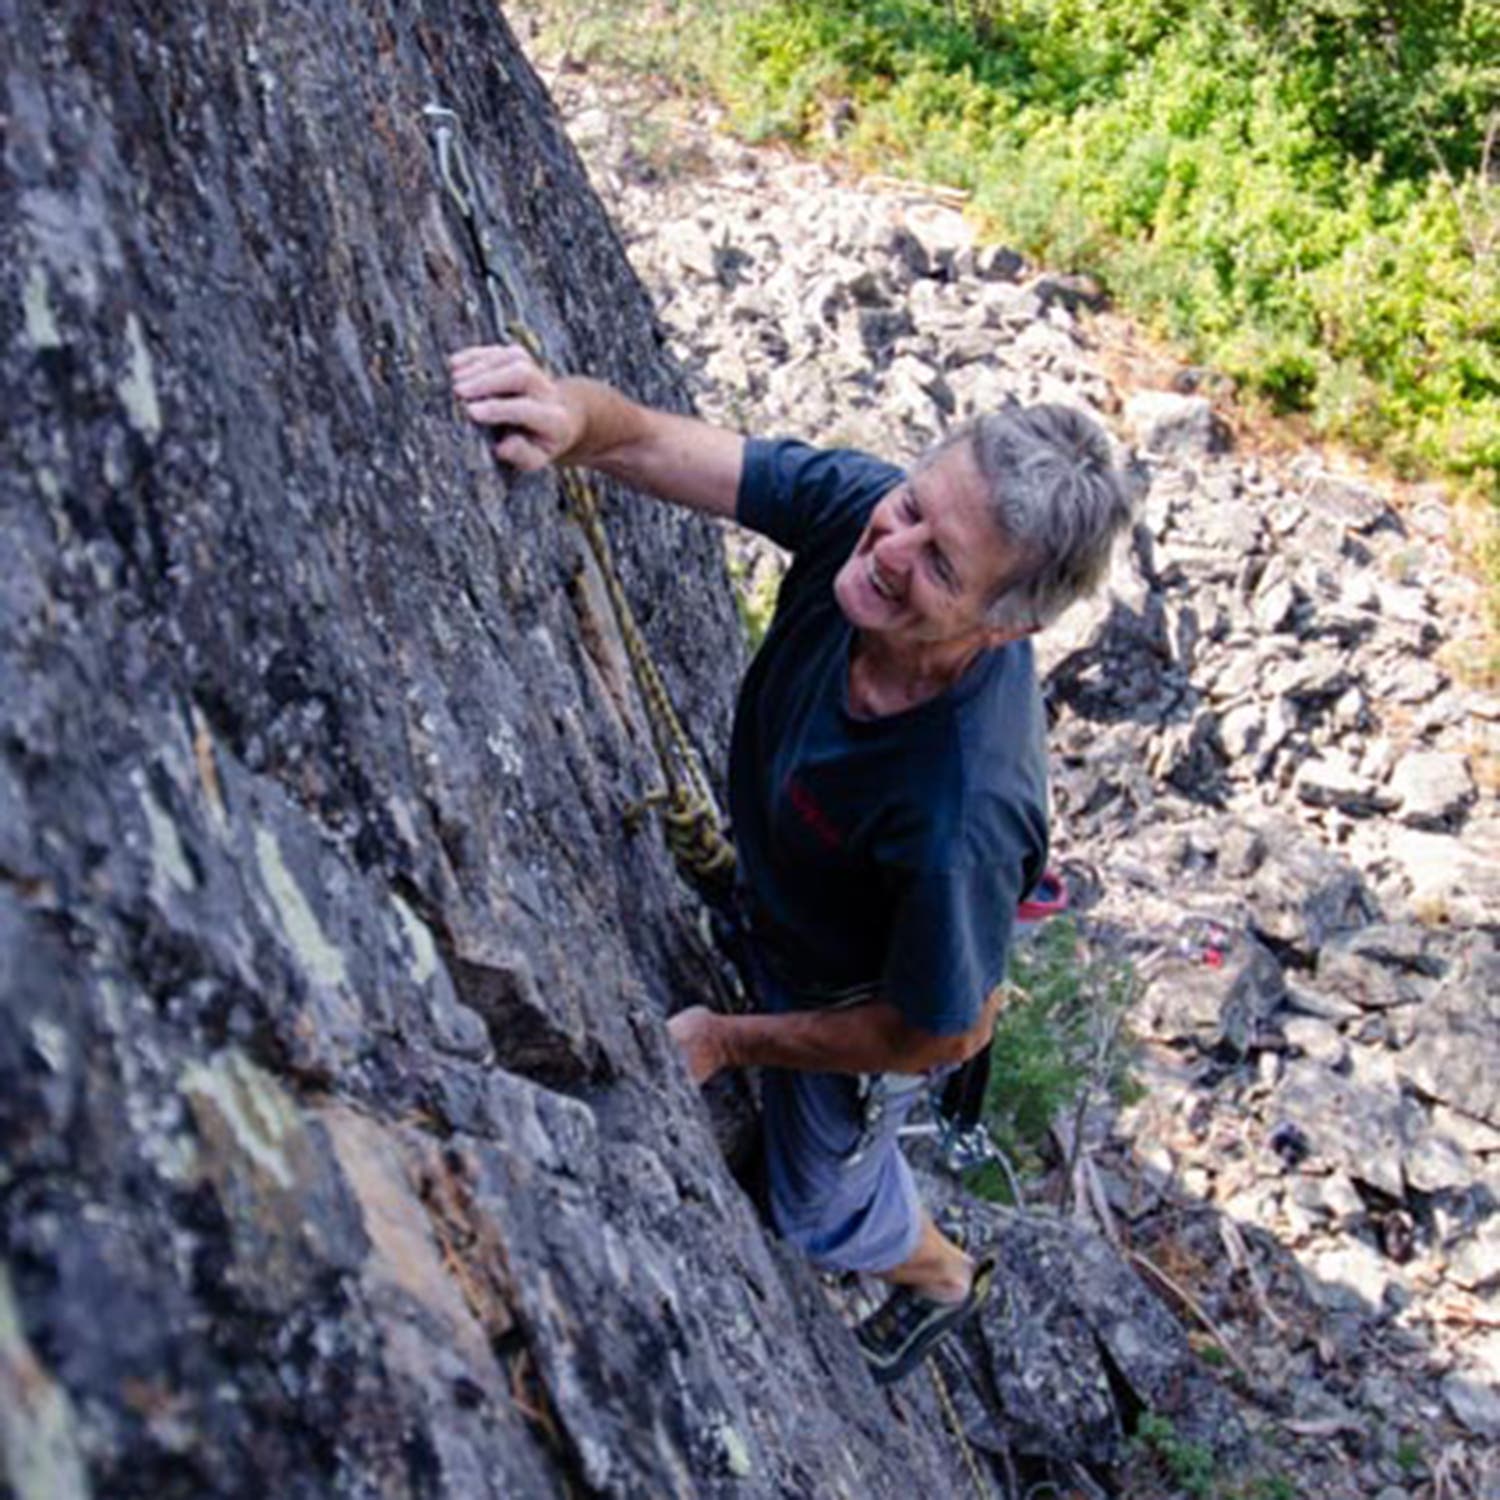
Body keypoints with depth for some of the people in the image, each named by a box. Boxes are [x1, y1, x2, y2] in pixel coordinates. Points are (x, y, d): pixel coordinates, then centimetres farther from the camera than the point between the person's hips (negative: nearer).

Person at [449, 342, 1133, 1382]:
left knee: (824, 1211, 28)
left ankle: (944, 1279, 62)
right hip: (774, 905, 5)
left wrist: (730, 1041, -18)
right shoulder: (862, 506, -33)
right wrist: (575, 413, -51)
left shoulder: (962, 814, -47)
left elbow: (942, 1034, -29)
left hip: (860, 1007, -4)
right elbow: (651, 445, -27)